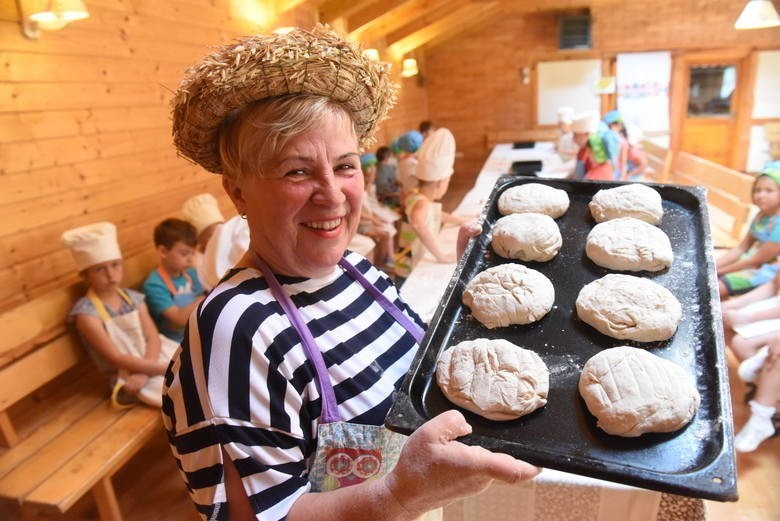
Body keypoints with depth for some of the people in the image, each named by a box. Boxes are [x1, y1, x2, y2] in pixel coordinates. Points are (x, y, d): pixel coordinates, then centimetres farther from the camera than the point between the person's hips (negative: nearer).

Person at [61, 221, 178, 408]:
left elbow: (153, 338, -3)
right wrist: (163, 368, -21)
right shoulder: (86, 312, -13)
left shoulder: (134, 298, 4)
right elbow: (117, 358, -16)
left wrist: (144, 373, -21)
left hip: (154, 356, 6)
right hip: (129, 373, -6)